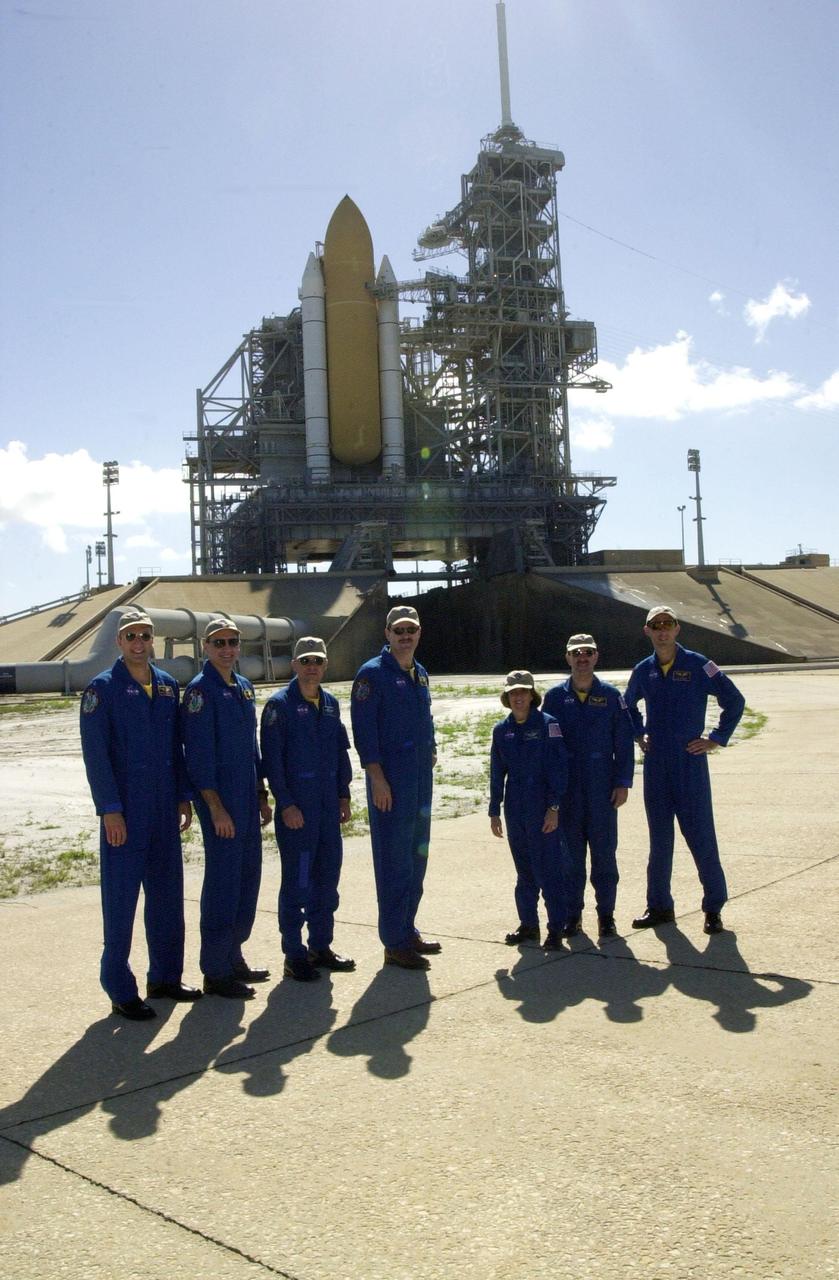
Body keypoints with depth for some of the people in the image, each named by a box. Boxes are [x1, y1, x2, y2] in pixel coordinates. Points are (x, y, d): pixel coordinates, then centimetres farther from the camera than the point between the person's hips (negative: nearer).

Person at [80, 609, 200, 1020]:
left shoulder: (168, 685, 10)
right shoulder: (102, 689, -7)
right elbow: (95, 754, -11)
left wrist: (183, 797, 10)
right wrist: (110, 810, -15)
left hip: (164, 810, 6)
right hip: (125, 812, -6)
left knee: (167, 893, 13)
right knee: (121, 897, 1)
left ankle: (165, 978, 26)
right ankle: (121, 990, 11)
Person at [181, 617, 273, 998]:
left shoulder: (244, 687, 13)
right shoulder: (200, 690, -11)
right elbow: (199, 755, -15)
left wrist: (261, 795, 17)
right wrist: (216, 808, -18)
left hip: (247, 798, 8)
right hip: (220, 799, -8)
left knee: (248, 877, 13)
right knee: (222, 881, -3)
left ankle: (233, 957, 26)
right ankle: (216, 972, 8)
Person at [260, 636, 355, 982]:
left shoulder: (330, 704, 11)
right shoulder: (280, 704, -7)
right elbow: (272, 758, -11)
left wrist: (344, 796, 12)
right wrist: (286, 804, -15)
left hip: (329, 806, 6)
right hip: (296, 808, -6)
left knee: (327, 876, 12)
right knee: (297, 880, 0)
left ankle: (320, 946, 25)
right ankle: (294, 955, 11)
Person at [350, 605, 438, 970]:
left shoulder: (420, 674, 14)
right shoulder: (372, 673, -9)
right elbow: (364, 729, -14)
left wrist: (430, 750, 12)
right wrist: (377, 778, -18)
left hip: (420, 779, 8)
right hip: (390, 781, -8)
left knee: (417, 857, 14)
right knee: (394, 860, -3)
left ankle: (407, 930, 27)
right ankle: (394, 943, 5)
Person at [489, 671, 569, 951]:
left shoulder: (548, 725, -7)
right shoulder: (502, 730, 7)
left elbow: (558, 768, -9)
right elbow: (497, 773, 12)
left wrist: (554, 807, -14)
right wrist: (494, 811, 11)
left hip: (543, 812, -5)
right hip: (515, 810, 5)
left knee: (548, 869, -2)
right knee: (524, 871, 14)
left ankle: (556, 928, 6)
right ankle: (528, 924, 25)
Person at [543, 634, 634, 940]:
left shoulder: (610, 695, 3)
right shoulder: (555, 697, 3)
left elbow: (624, 743, 3)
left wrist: (622, 783, -3)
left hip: (602, 788, 0)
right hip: (567, 788, 1)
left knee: (604, 851, 4)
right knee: (570, 852, 6)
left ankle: (606, 915, 15)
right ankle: (572, 914, 16)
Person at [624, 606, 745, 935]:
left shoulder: (697, 665, -5)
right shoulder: (643, 671, 8)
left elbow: (734, 700, -2)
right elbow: (628, 705, 27)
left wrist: (717, 738, -5)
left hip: (690, 763, -4)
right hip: (655, 765, 4)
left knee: (701, 836, -2)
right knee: (659, 837, 10)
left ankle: (713, 907, 10)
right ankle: (659, 906, 19)